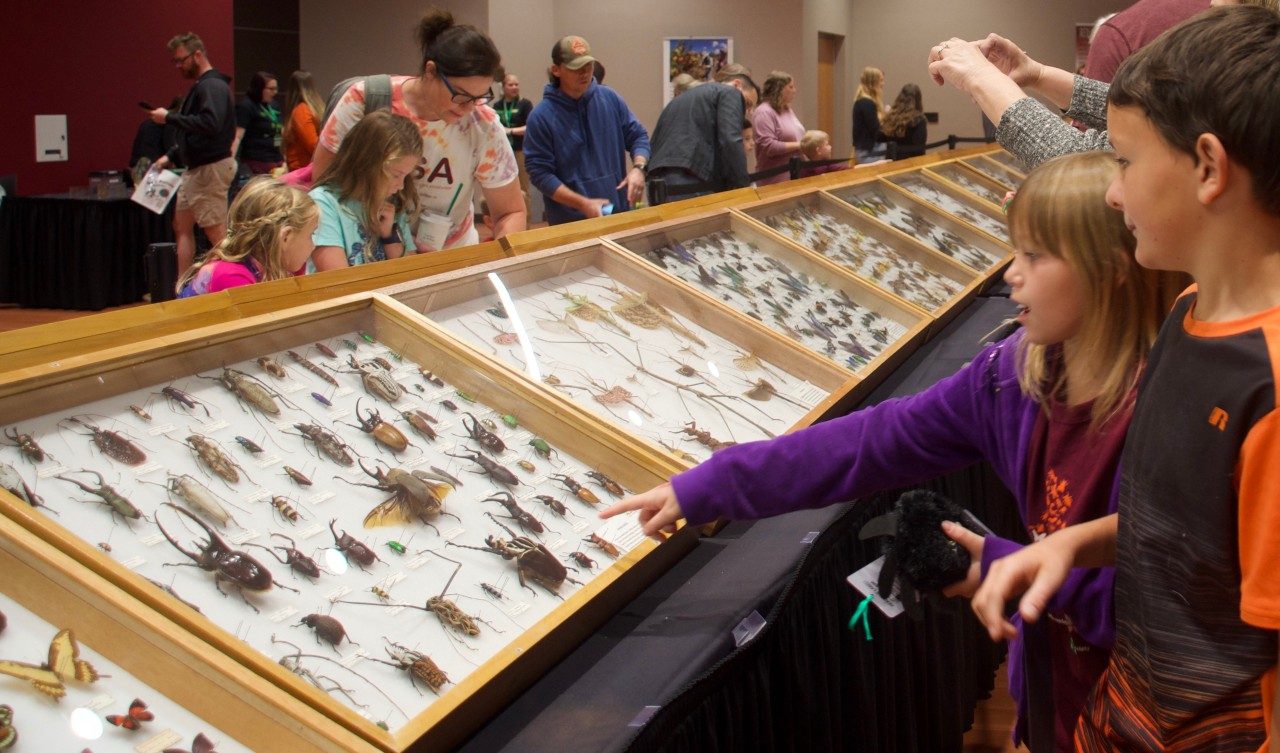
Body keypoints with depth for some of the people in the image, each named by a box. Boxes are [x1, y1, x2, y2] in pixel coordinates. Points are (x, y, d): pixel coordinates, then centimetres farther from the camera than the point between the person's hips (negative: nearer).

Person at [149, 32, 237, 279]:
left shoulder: (213, 86, -14)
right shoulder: (200, 86, 18)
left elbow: (210, 124, -30)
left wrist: (170, 117, -22)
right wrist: (170, 156, 17)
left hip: (211, 168, -11)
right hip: (195, 168, 11)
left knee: (216, 232, -8)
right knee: (182, 226, 13)